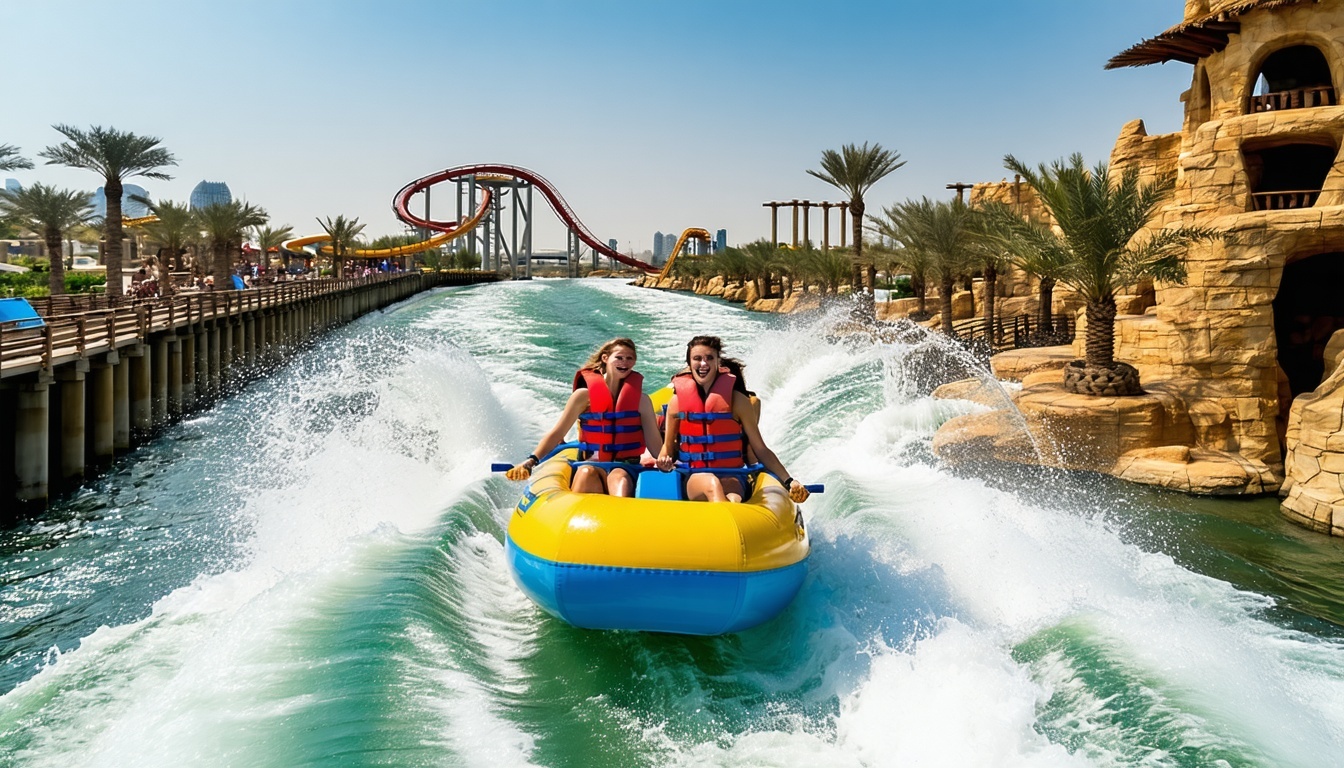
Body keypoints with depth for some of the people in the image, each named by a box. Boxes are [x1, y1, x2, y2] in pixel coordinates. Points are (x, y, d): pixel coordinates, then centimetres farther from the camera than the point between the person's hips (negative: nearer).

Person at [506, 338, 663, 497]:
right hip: (591, 466, 0)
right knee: (587, 472, -36)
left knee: (619, 477, -37)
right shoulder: (585, 395, 7)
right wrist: (531, 461, -10)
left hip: (627, 469, 0)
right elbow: (557, 433, 3)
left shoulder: (640, 399, 11)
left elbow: (654, 442, 8)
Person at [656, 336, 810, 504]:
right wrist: (664, 461, -6)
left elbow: (760, 450, 7)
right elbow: (668, 446, 18)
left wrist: (788, 481, -2)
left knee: (733, 499, -37)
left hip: (731, 478, 0)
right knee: (712, 484, -37)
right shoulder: (677, 400, 7)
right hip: (693, 478, 0)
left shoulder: (737, 400, 4)